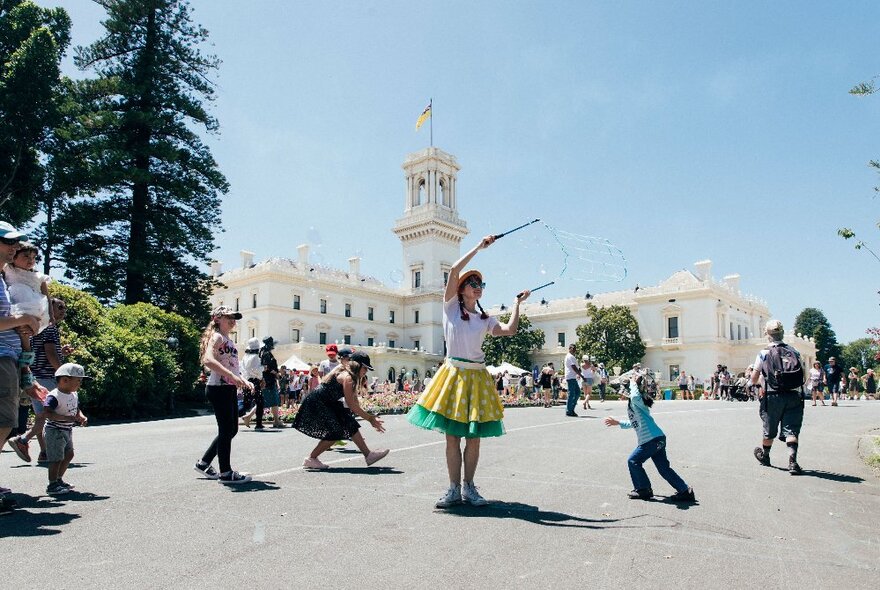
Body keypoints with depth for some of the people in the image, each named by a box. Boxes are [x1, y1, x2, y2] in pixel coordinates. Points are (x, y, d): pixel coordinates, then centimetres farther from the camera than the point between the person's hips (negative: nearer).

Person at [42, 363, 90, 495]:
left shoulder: (74, 395, 6)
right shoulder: (54, 396, -22)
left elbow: (77, 409, 16)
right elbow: (47, 413, -29)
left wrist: (82, 417, -4)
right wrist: (67, 418, -35)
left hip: (67, 431, 9)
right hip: (55, 431, -9)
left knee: (69, 454, 17)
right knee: (56, 458, -5)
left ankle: (58, 479, 32)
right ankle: (52, 485, 5)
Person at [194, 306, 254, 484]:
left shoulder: (228, 340, 19)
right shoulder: (217, 336, -9)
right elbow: (208, 360, -27)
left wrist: (244, 381, 14)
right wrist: (232, 376, -31)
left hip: (229, 389, 10)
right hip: (219, 389, -10)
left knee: (231, 430, 15)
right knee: (226, 430, -3)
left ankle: (204, 463, 27)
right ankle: (226, 473, 8)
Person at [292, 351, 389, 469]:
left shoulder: (349, 376, 9)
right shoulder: (347, 377, -21)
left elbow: (355, 403, 14)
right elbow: (351, 405, -22)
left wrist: (370, 416, 8)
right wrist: (370, 418, -16)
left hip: (327, 404, 10)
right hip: (316, 405, -10)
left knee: (351, 424, 4)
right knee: (336, 432, -12)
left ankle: (368, 455, 7)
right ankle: (311, 459, 2)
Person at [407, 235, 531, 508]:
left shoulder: (485, 319, 13)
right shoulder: (450, 306, 4)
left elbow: (510, 330, -2)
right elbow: (454, 271, -7)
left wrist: (517, 303, 1)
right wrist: (479, 247, -5)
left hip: (477, 377, 3)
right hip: (453, 374, -3)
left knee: (473, 437, 4)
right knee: (452, 436, 0)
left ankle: (469, 487, 16)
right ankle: (453, 489, 10)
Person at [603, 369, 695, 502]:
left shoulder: (636, 401, -12)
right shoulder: (632, 403, 17)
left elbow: (636, 396, -41)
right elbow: (634, 423, 30)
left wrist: (633, 383, -24)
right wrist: (617, 422, 38)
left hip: (653, 439, -10)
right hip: (657, 438, 10)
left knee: (633, 461, 2)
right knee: (664, 467, 12)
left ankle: (643, 490, 12)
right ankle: (685, 491, 15)